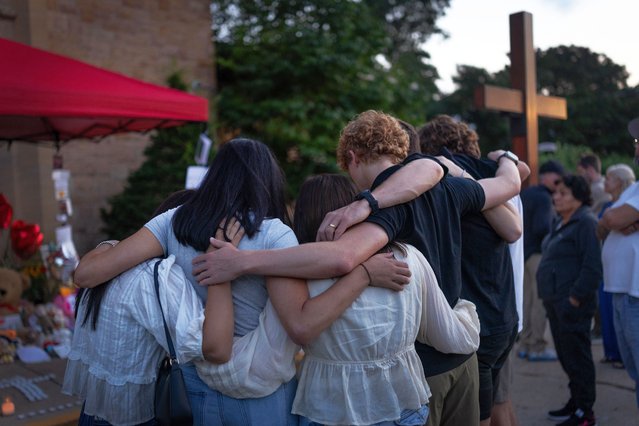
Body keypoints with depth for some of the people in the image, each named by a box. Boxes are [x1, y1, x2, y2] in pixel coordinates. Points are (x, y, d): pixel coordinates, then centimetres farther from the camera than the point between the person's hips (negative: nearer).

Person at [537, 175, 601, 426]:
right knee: (565, 356, 16)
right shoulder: (560, 223, 16)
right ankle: (575, 402, 29)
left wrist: (575, 299, -20)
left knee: (576, 357, -1)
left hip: (572, 304, -9)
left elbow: (592, 267, -21)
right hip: (555, 302, 10)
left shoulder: (586, 224, -13)